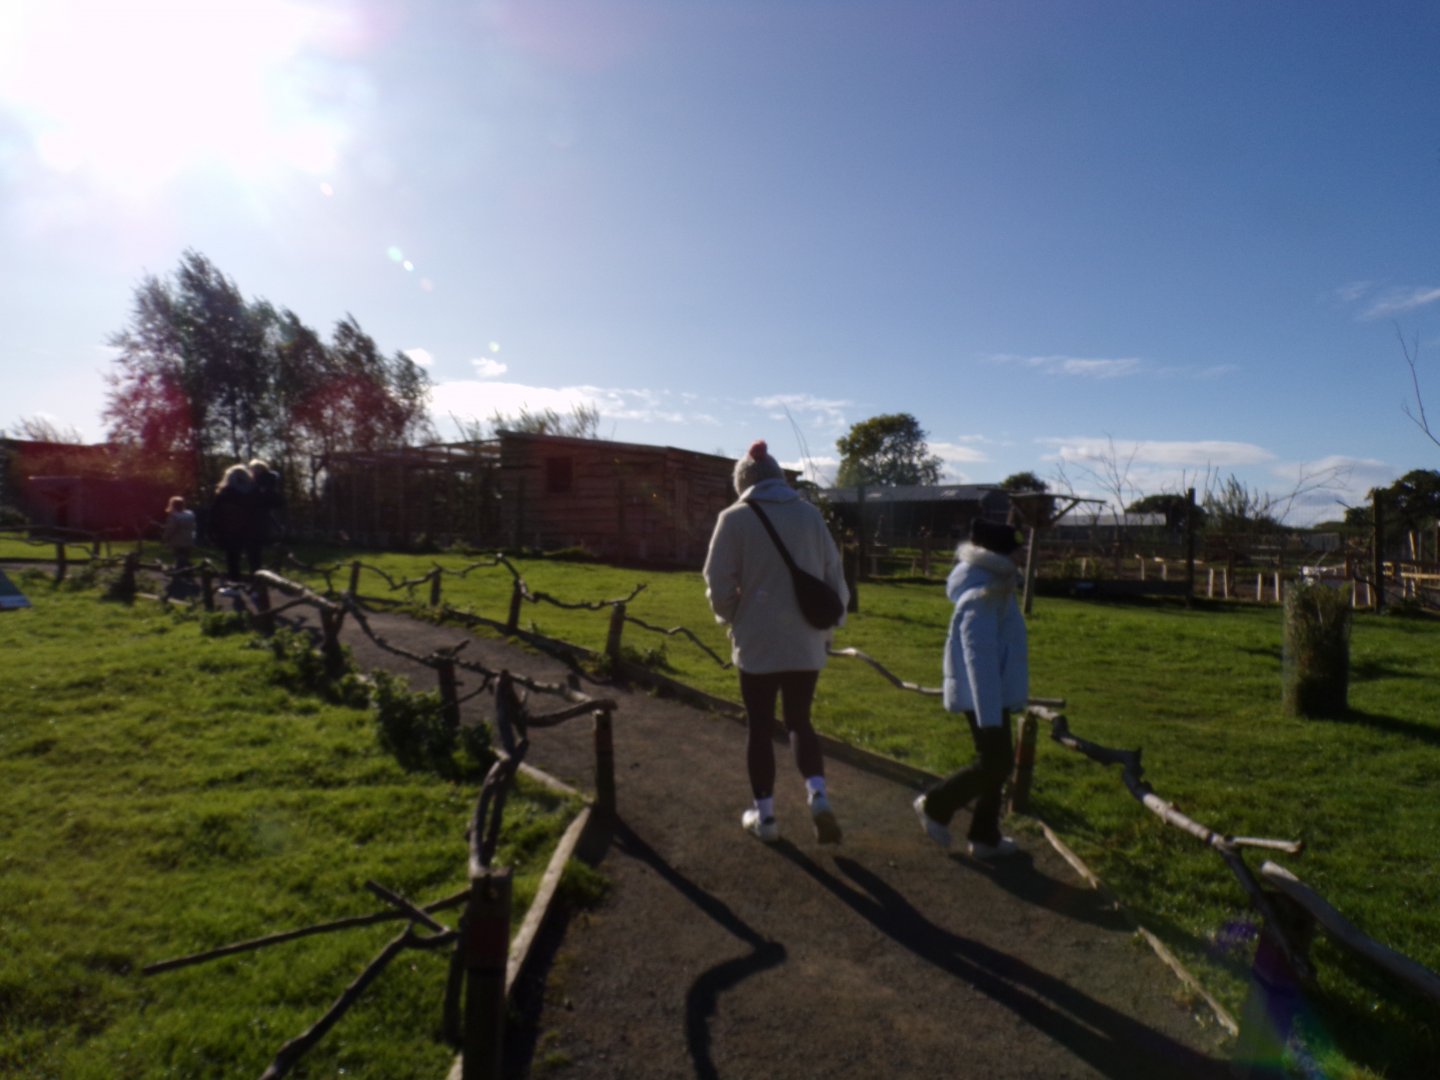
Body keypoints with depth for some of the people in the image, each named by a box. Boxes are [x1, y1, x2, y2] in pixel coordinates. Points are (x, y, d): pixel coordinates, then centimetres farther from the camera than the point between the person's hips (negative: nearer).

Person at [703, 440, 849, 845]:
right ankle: (818, 795, 0)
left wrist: (731, 618, 12)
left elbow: (719, 585, -7)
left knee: (760, 728, 12)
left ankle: (764, 815, 20)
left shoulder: (735, 518, -7)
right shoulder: (810, 514, 2)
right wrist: (829, 622, 18)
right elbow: (834, 576, 5)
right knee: (799, 721, 19)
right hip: (806, 643, 3)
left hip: (758, 643, -3)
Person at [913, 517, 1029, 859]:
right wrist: (989, 714, -26)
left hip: (993, 693, 10)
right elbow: (979, 659, -26)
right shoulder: (981, 600, -23)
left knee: (998, 761, 15)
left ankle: (985, 837, 25)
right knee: (993, 763, -1)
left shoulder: (990, 591, 9)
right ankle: (935, 805, 15)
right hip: (984, 695, -10)